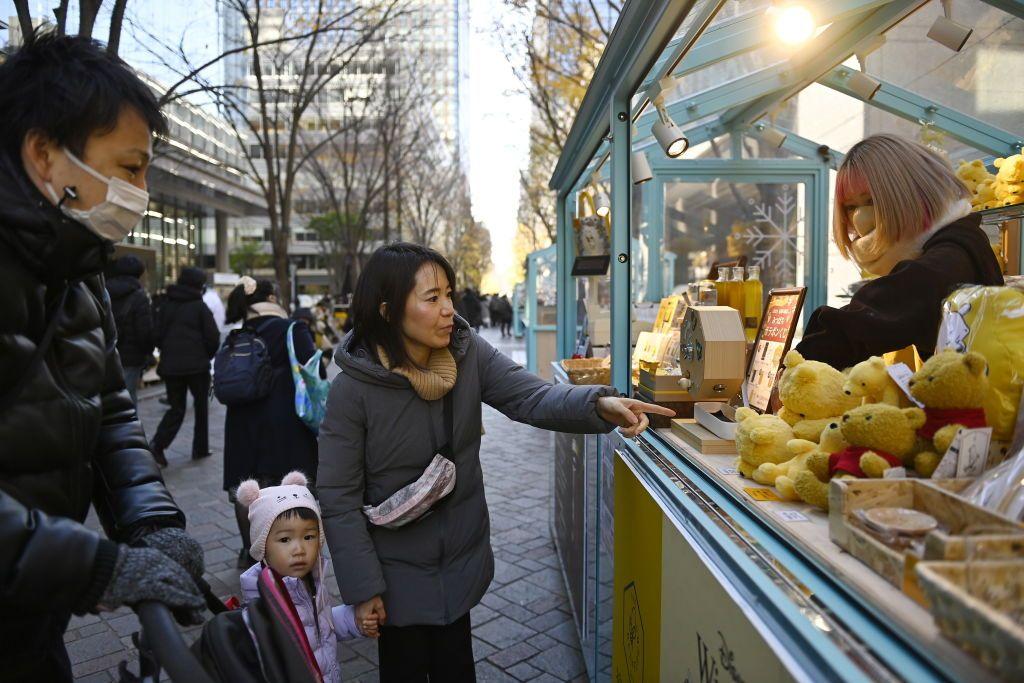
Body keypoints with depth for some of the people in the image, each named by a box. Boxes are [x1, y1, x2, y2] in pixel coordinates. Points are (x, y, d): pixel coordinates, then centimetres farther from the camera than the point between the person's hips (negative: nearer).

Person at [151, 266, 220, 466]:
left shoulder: (166, 305, 8)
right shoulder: (199, 306, -5)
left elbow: (157, 335, 10)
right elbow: (213, 337, -8)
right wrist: (208, 356, 9)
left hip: (170, 365, 4)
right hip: (197, 365, -4)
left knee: (176, 408, 11)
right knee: (201, 406, 12)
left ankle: (158, 444, -9)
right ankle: (200, 448, 16)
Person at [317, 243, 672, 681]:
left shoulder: (467, 353, -11)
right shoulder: (353, 389, -22)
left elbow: (533, 397, -21)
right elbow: (338, 497, -17)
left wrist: (600, 404, -40)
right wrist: (363, 588, -15)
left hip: (462, 559, 4)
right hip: (398, 573, -3)